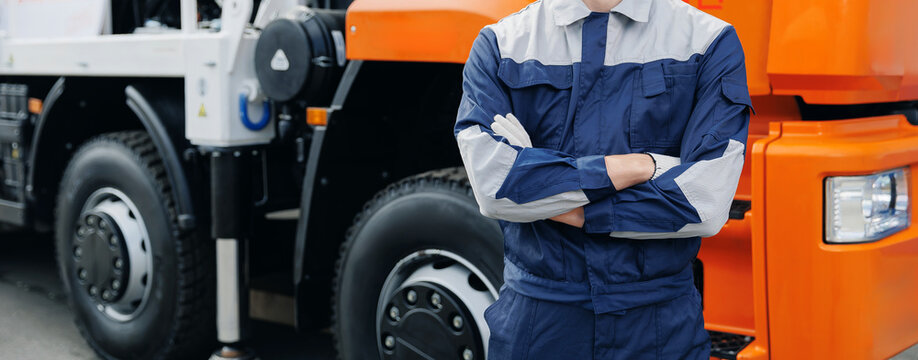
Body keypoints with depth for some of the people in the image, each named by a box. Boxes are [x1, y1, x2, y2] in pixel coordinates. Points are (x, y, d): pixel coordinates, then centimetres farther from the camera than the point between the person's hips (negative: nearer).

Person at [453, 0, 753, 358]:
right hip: (534, 319, 1)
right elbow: (491, 183, -17)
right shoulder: (498, 44, -1)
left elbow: (706, 202, -14)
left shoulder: (711, 43, -2)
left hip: (659, 324, 0)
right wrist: (639, 166, -15)